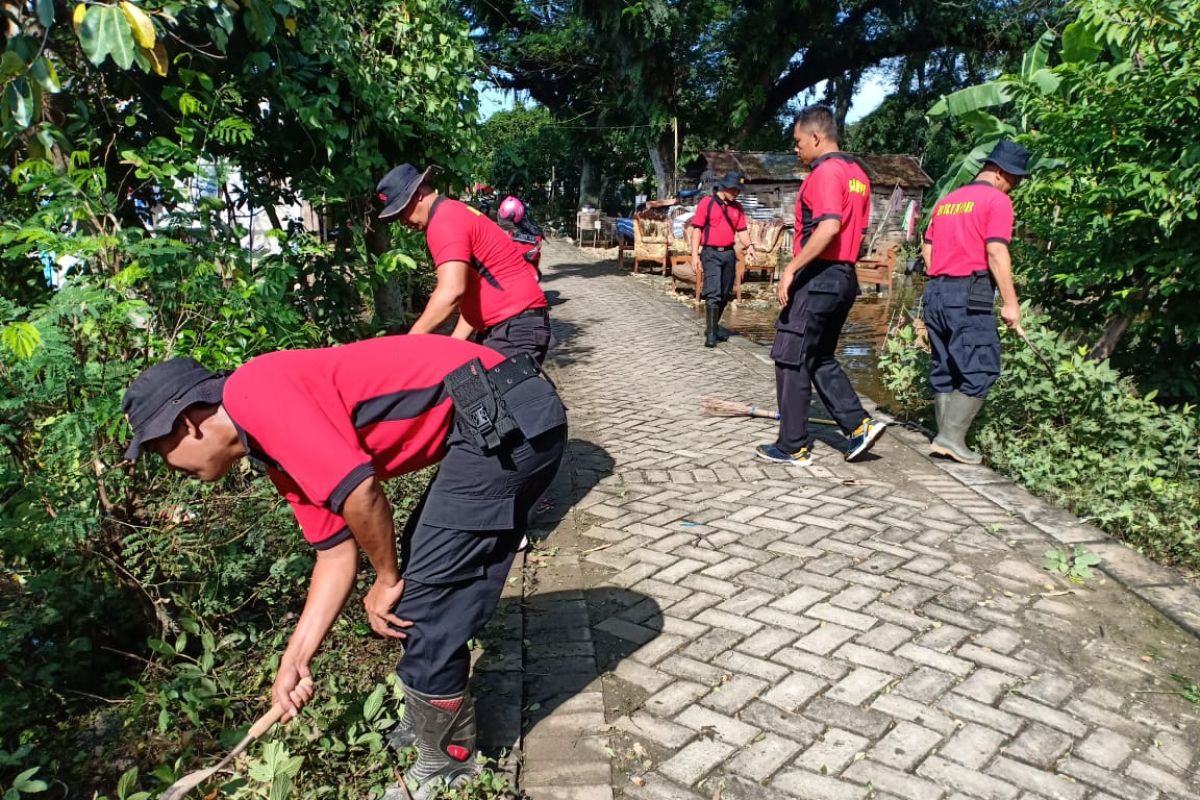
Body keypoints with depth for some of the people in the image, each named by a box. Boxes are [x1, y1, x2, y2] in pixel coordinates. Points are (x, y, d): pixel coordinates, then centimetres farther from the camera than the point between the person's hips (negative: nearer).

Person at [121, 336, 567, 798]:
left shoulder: (251, 392, -9)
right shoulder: (281, 452, 19)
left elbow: (358, 488, -18)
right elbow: (336, 554, 21)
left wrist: (387, 582, -2)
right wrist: (294, 661, 23)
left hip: (507, 418, -10)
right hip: (501, 422, 10)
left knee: (423, 602, 0)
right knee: (420, 586, 21)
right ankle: (429, 721, 41)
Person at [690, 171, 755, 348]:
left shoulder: (737, 208, 11)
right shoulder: (707, 203, -4)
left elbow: (741, 230, 12)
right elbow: (697, 229, -5)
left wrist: (749, 245, -9)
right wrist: (695, 255, -12)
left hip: (729, 254, 6)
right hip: (711, 254, -6)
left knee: (725, 294, 10)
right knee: (713, 293, -13)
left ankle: (714, 328, 23)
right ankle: (711, 334, -13)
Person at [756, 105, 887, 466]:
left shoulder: (825, 172, -14)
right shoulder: (857, 174, 15)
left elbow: (828, 227, -26)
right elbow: (857, 230, 17)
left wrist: (791, 268, -23)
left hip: (817, 277, -10)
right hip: (845, 278, 10)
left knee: (791, 362, 0)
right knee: (820, 360, 19)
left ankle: (793, 447, 6)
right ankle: (860, 425, 14)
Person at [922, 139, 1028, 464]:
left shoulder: (946, 200, 19)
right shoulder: (997, 200, -4)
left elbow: (927, 249, 19)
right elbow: (996, 253, -13)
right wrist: (1011, 302, -12)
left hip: (936, 292, 8)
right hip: (969, 295, -8)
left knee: (944, 370, 9)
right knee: (980, 370, -3)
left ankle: (946, 439, 11)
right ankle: (951, 438, -8)